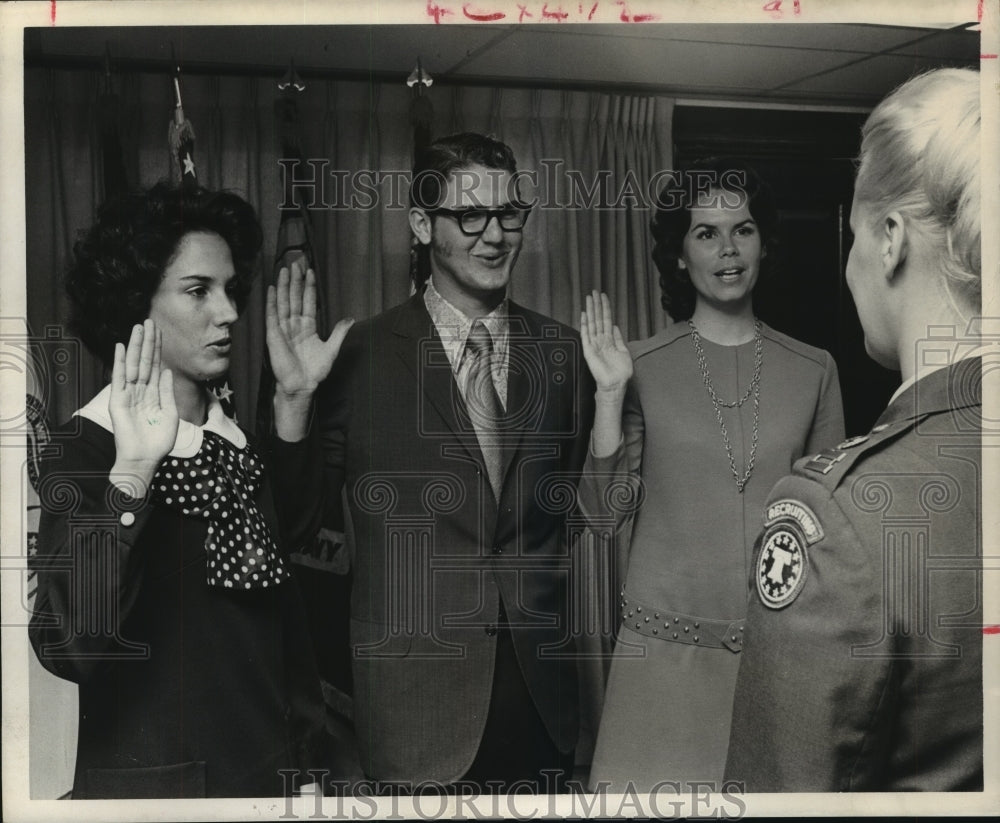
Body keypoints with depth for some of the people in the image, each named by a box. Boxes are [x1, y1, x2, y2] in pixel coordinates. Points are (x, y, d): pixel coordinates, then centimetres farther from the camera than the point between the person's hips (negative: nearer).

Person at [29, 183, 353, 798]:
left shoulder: (233, 437, 2)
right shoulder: (90, 448, -16)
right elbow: (67, 647, -26)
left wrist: (294, 401, 7)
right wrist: (132, 470, -35)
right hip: (155, 783, -6)